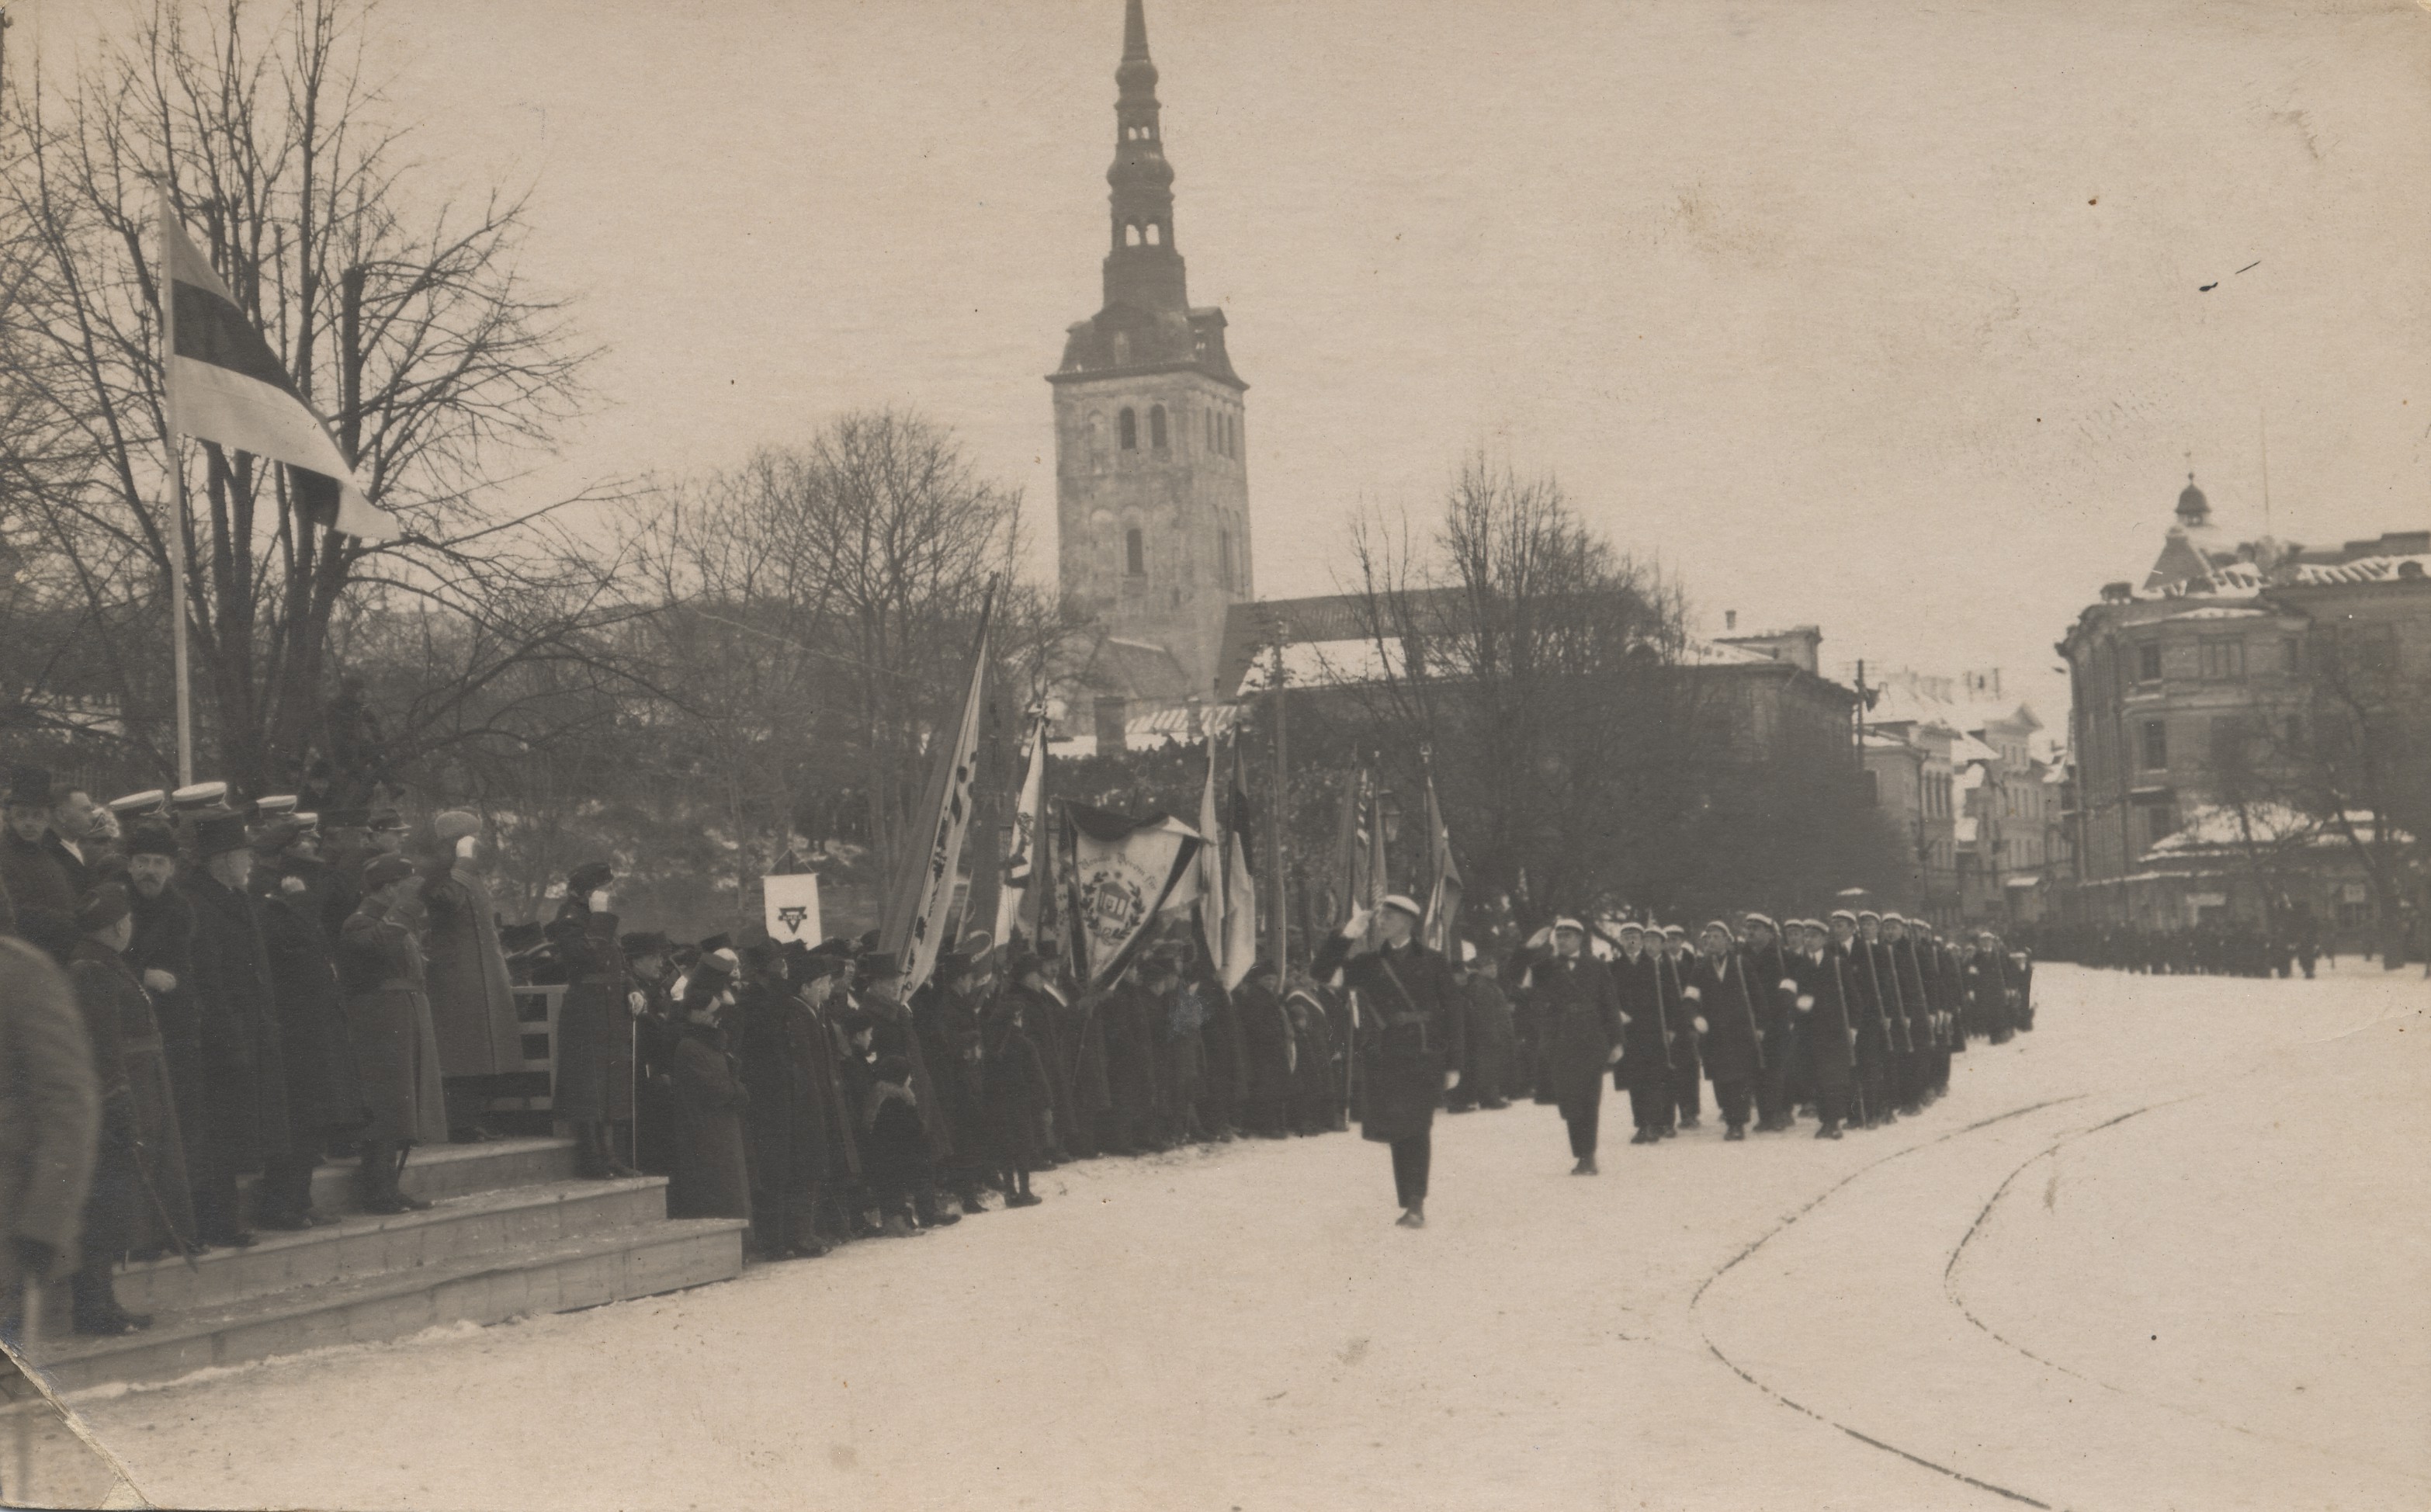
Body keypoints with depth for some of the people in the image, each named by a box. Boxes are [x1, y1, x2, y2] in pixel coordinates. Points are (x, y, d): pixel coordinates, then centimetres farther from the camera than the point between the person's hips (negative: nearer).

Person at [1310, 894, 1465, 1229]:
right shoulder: (1368, 963, 12)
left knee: (1416, 1129, -11)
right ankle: (1409, 1204, 10)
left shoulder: (1433, 963, 6)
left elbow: (1453, 1014, 6)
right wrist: (1346, 936, -5)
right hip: (1382, 1059, 3)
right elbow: (1320, 971, 4)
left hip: (1423, 1058, -3)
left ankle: (1416, 1205, -11)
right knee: (1396, 1131, 3)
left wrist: (1452, 1064, 1)